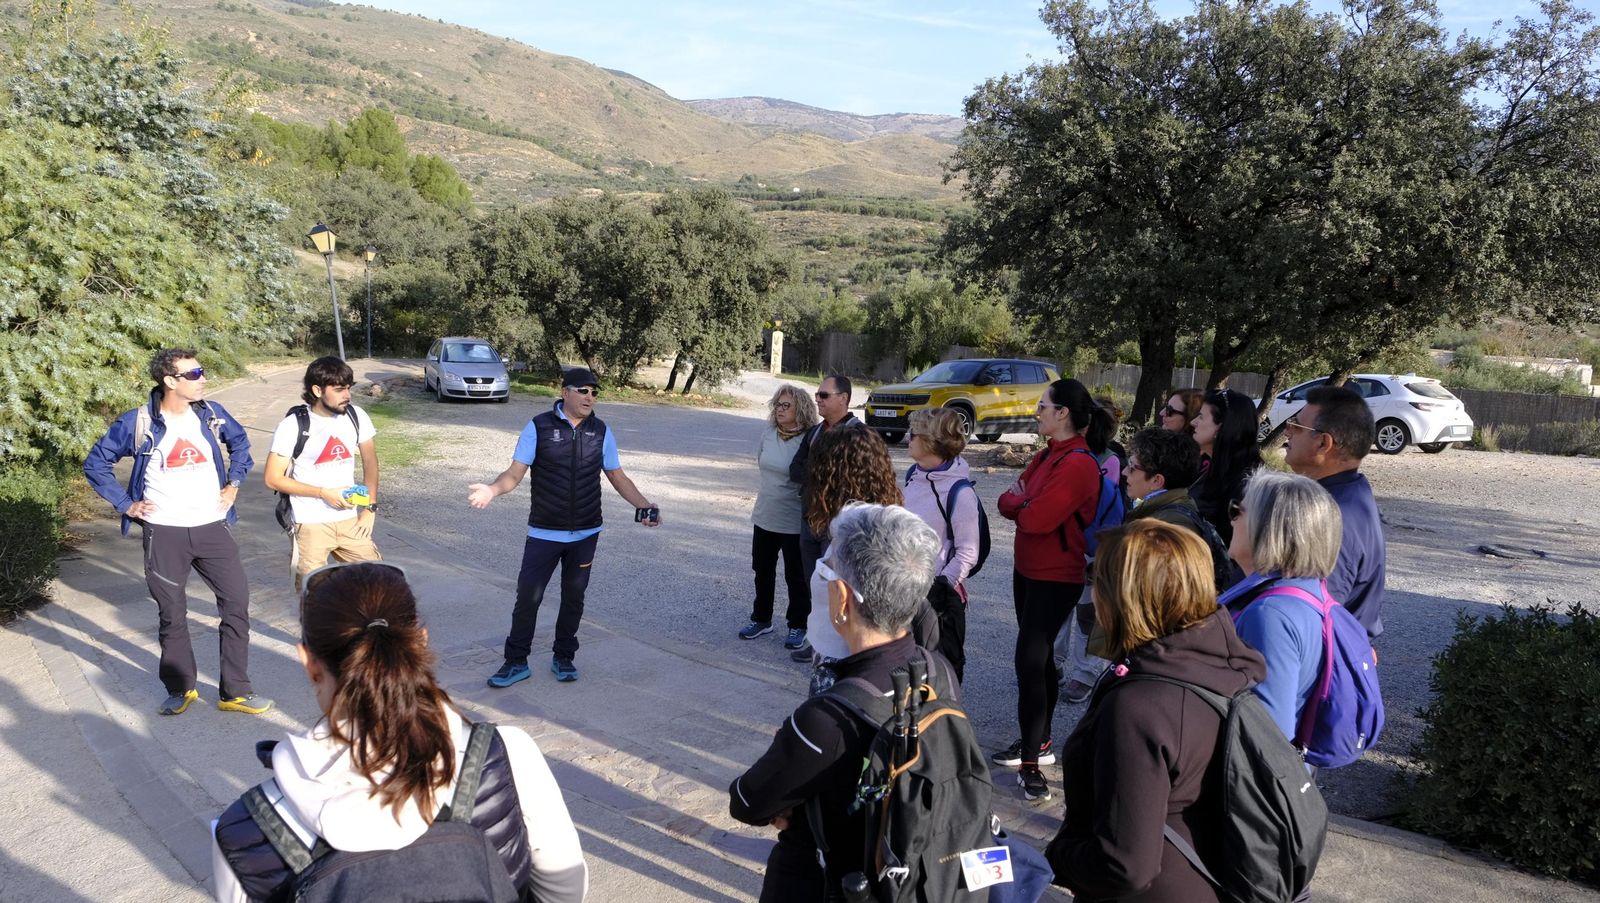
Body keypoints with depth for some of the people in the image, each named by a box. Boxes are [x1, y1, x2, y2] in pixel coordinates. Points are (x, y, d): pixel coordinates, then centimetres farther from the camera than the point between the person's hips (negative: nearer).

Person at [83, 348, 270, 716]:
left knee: (236, 603, 0)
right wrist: (126, 504, -2)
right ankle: (180, 688, 30)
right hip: (164, 533, -2)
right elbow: (95, 464, 3)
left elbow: (239, 441, 19)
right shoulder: (137, 423, -8)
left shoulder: (212, 414, -1)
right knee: (172, 615, 10)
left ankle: (235, 691, 12)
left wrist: (234, 483, 10)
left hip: (212, 527, 2)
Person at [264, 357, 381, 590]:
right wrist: (324, 493, -16)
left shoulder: (356, 416, -2)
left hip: (349, 520, 4)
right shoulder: (292, 426, -13)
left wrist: (370, 508, 1)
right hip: (311, 525, -3)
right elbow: (273, 479, -9)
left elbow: (370, 462, 9)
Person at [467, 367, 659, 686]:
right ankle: (516, 662, 15)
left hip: (586, 534, 3)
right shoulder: (539, 427, -7)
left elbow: (618, 477, 7)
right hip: (544, 533, -2)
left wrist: (643, 505, -7)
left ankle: (563, 658, 28)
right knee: (528, 596, 0)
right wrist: (492, 489, -31)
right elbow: (515, 472, -10)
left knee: (574, 596, 12)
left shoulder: (601, 431, 2)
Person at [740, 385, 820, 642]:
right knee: (762, 571, 18)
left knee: (796, 576, 9)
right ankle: (761, 619, 35)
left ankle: (798, 625, 25)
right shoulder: (768, 433, -2)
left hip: (794, 521, -6)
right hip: (765, 515, 6)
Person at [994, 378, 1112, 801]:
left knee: (1030, 661, -10)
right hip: (1028, 570, 10)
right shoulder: (1047, 455, 9)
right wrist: (1020, 502, -13)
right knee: (1038, 656, 17)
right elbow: (1008, 502, 8)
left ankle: (1030, 762, -1)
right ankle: (1038, 742, 31)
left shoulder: (1079, 465, -21)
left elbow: (1036, 518, -28)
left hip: (1056, 579, -10)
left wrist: (1019, 503, -8)